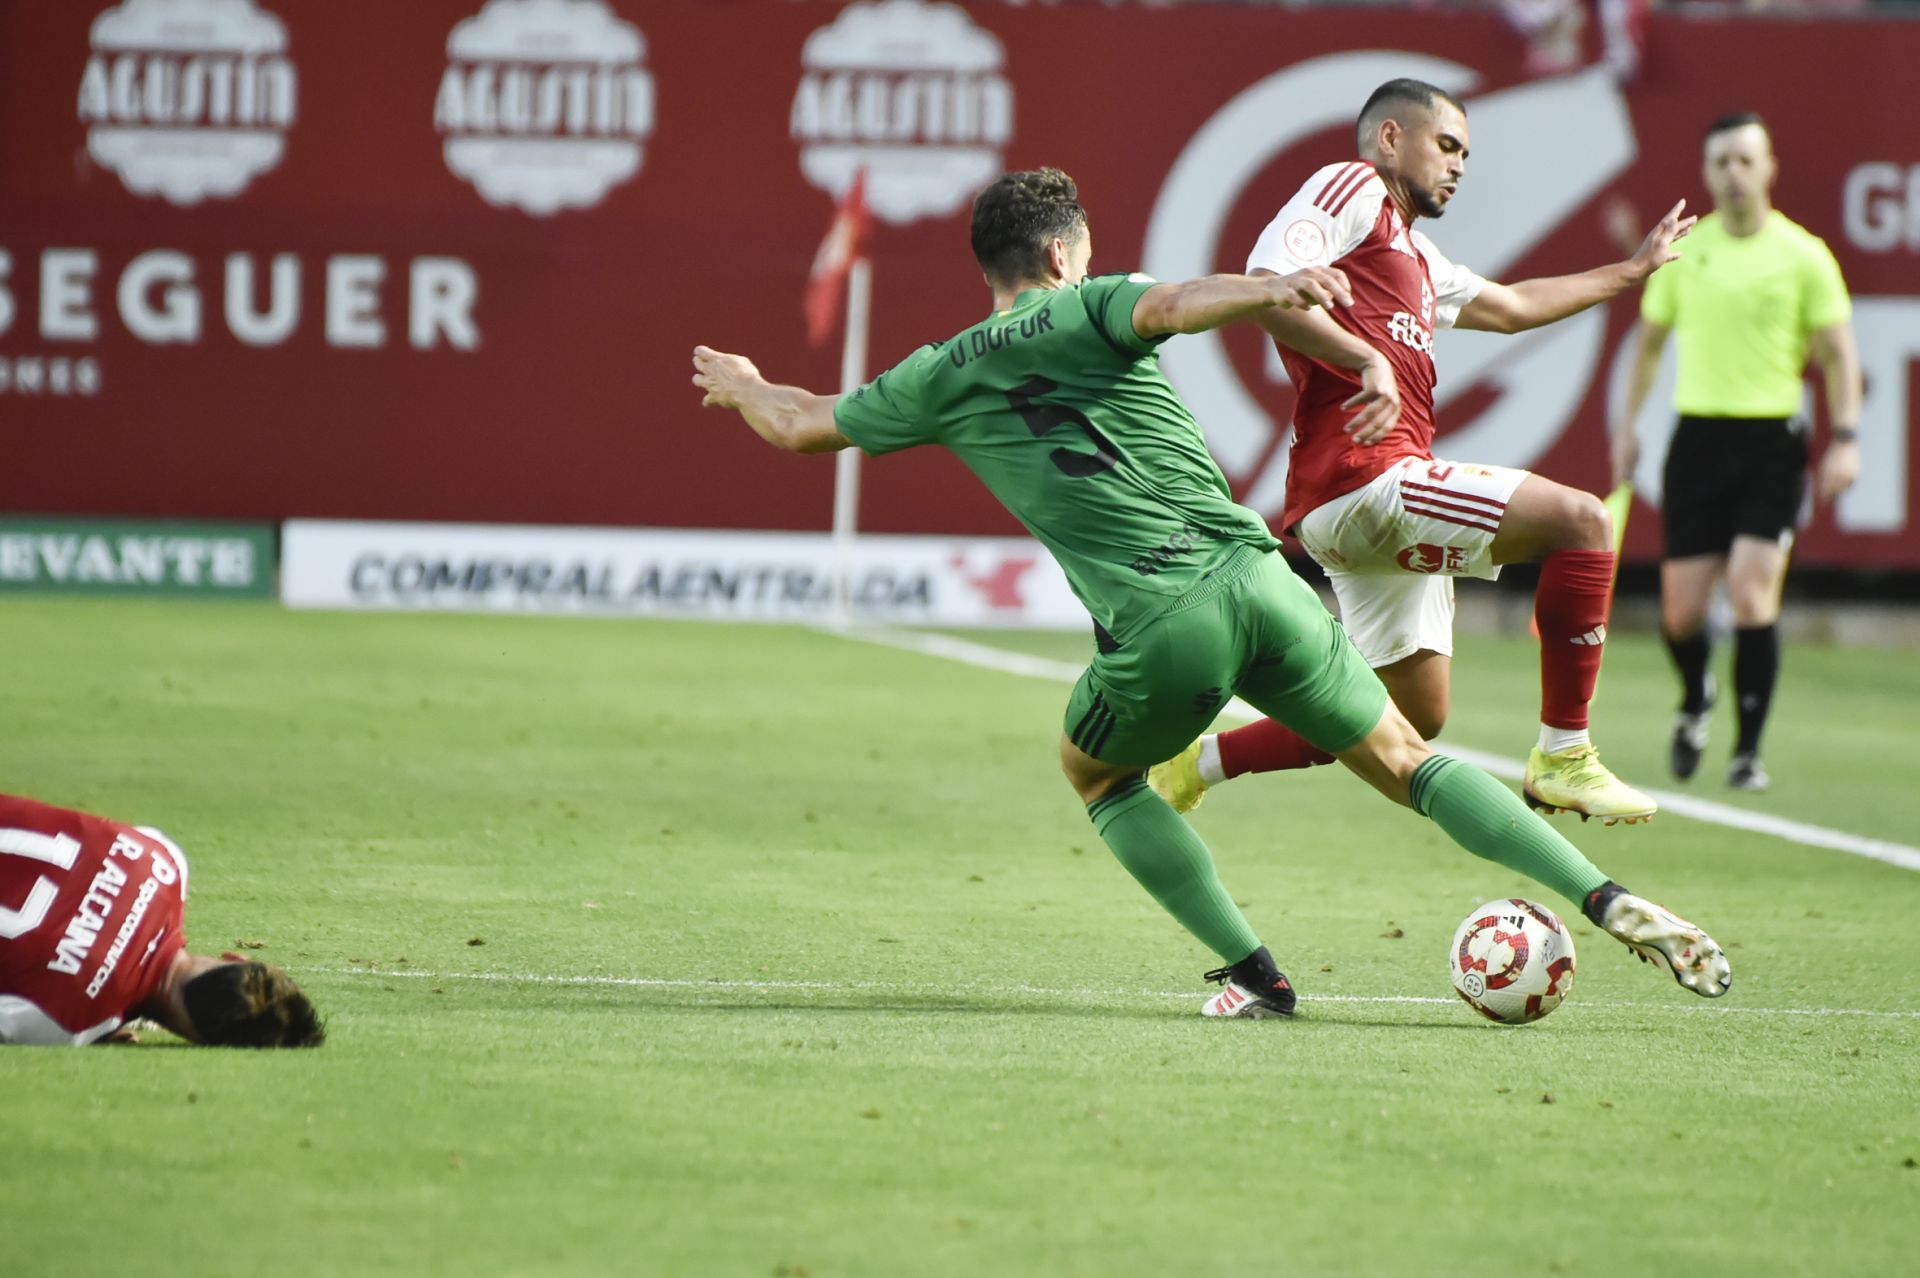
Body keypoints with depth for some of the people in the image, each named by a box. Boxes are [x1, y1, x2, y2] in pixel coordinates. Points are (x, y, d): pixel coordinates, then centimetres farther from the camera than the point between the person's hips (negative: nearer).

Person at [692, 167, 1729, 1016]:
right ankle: (1608, 900, -5)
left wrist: (739, 385, 51)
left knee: (1094, 773, 29)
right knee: (1404, 762, 10)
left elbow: (800, 427, 30)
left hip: (1155, 631, -1)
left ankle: (1253, 973, 15)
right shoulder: (1090, 309, 11)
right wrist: (1276, 291, -32)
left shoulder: (942, 379, 16)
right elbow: (1177, 304, -15)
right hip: (1252, 576, 1)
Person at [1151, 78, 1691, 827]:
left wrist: (1631, 271, 50)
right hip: (1362, 477, -10)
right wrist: (1365, 360, -27)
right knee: (1581, 522, -16)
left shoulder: (1413, 253, 30)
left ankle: (1199, 764, 19)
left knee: (1415, 716, 12)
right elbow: (1266, 283, -16)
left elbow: (1508, 307, 43)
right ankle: (1563, 758, -15)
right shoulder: (1353, 189, 0)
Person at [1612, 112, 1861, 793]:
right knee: (1682, 611, 2)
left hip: (1771, 438, -3)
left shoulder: (1803, 255, -2)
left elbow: (1837, 353, 1)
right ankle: (1695, 700, 35)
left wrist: (1844, 438, -9)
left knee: (1753, 594, -15)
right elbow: (1649, 340, 19)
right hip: (1697, 434, 3)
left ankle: (1748, 750, -5)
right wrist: (1627, 424, 15)